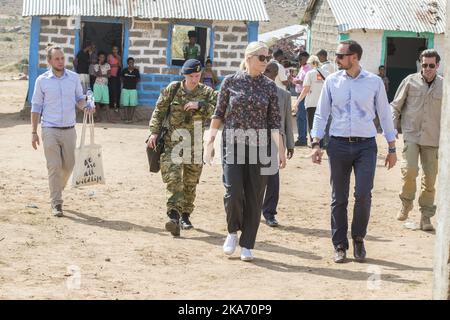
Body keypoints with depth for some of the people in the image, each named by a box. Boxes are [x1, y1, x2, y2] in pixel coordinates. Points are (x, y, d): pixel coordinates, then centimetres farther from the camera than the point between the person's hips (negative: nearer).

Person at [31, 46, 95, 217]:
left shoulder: (74, 77, 4)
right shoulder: (42, 80, -1)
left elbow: (80, 98, 12)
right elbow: (36, 107, 3)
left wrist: (85, 106, -13)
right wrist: (34, 132, 0)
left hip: (69, 129, 3)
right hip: (50, 130, -3)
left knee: (68, 165, 7)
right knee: (54, 167, -6)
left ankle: (56, 191, 33)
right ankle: (56, 203, 0)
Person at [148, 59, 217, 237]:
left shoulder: (207, 92, 4)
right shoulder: (172, 89, 4)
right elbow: (159, 111, 7)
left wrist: (200, 105, -21)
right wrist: (154, 132, -3)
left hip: (196, 145, 2)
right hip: (173, 141, -2)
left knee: (191, 182, 10)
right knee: (173, 178, -16)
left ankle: (185, 215, 24)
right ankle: (173, 216, -24)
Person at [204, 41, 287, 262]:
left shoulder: (269, 86, 4)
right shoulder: (230, 82, 1)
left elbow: (274, 121, 3)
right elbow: (219, 114, 6)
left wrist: (281, 150, -5)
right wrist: (210, 141, 0)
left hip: (258, 147, 2)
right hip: (232, 144, -1)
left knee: (254, 198, 2)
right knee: (233, 192, -14)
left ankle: (247, 245, 13)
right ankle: (233, 231, 13)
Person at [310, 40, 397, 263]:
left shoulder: (374, 82, 3)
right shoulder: (332, 81, 5)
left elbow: (385, 115, 9)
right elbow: (321, 114, 9)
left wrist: (392, 148, 9)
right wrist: (316, 144, -1)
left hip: (366, 145, -1)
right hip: (338, 145, 1)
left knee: (363, 195, -12)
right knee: (339, 198, 4)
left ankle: (358, 239, 9)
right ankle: (340, 245, 14)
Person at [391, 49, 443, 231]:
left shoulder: (444, 85, 4)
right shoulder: (410, 81, 1)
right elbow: (395, 106, 8)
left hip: (433, 139, 2)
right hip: (411, 135, -2)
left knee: (430, 179, 2)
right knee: (409, 170, -18)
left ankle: (426, 217, 14)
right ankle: (406, 203, 8)